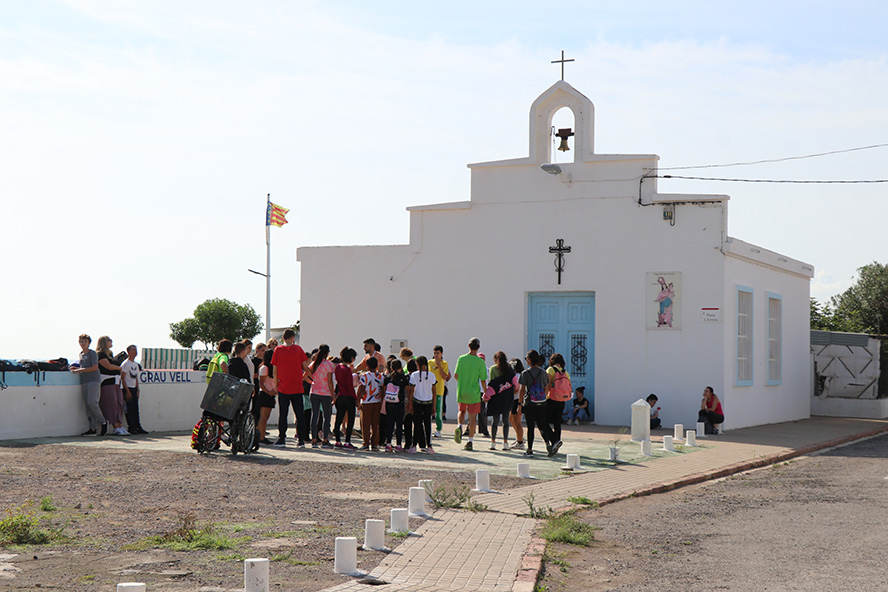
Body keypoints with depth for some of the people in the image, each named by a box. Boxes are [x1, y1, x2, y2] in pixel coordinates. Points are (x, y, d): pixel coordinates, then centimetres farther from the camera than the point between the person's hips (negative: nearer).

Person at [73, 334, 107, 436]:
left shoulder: (92, 353, -1)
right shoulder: (81, 354, 21)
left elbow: (95, 367, -11)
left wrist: (80, 370, -12)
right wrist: (76, 369, 11)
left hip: (94, 380, -7)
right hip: (84, 381, 7)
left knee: (91, 402, -20)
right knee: (87, 405, 1)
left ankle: (103, 422, -2)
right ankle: (92, 429, 0)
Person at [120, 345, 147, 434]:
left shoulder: (136, 364, 15)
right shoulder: (125, 364, -9)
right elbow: (123, 378, -13)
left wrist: (137, 390, 12)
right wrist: (127, 391, -17)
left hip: (134, 389, 7)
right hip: (127, 388, -7)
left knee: (136, 408, 7)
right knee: (129, 409, -7)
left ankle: (138, 427, 9)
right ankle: (131, 428, -5)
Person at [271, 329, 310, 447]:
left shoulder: (278, 350, -2)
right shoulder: (298, 349, -1)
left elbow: (275, 369, -1)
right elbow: (305, 366, -2)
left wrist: (275, 384, 8)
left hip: (283, 388, 0)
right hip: (297, 388, 0)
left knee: (282, 414, 6)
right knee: (300, 414, 7)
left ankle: (281, 439, 5)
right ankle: (301, 440, 5)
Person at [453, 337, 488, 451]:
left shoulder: (461, 359, -3)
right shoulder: (480, 362, -9)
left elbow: (456, 375, 0)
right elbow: (483, 380, -7)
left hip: (461, 391, 2)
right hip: (474, 393, -2)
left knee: (462, 411, 24)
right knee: (472, 417, 5)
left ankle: (459, 426, -4)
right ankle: (470, 441, 3)